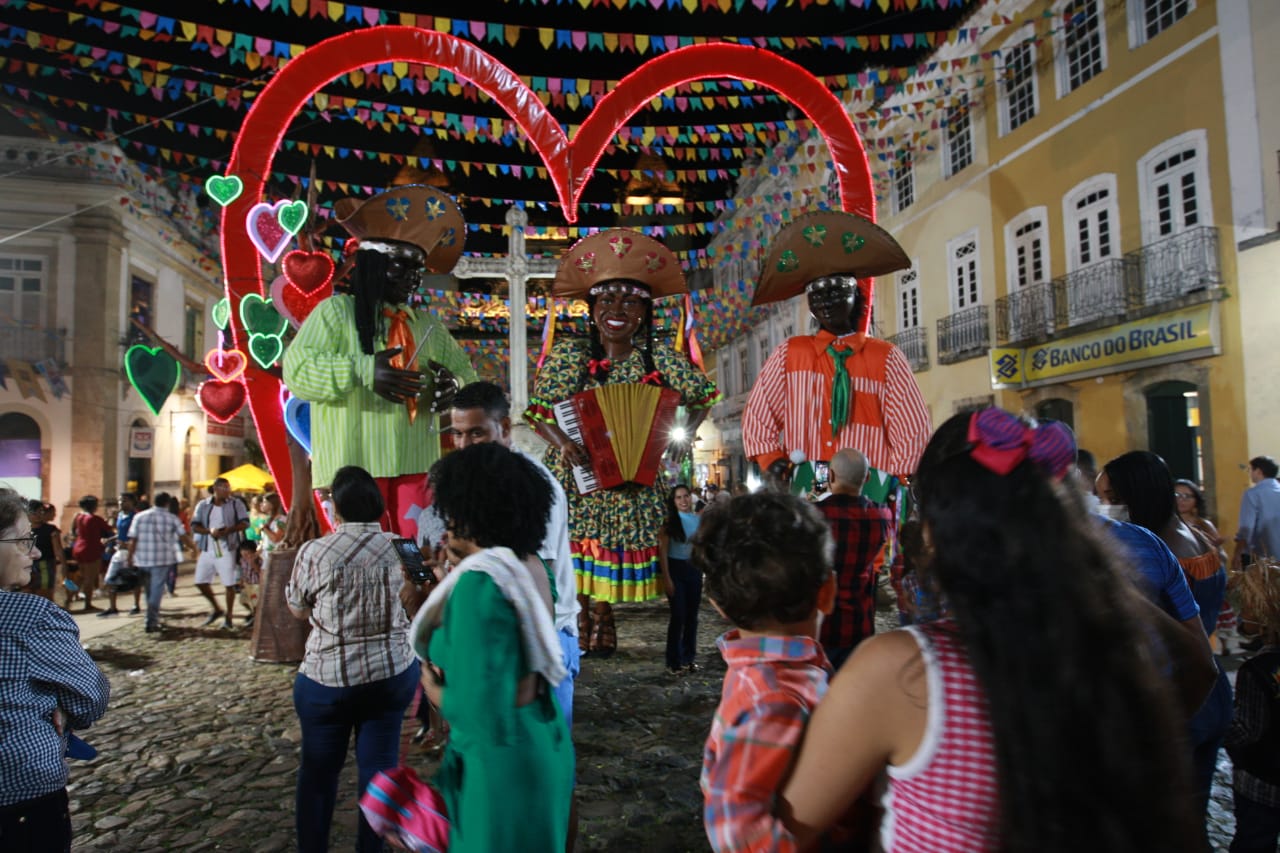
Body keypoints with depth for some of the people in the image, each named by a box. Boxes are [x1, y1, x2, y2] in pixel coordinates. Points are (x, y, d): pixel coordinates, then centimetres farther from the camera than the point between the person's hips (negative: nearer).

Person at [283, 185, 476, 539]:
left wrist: (452, 385, -6)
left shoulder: (428, 325, 17)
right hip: (357, 463, -5)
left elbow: (464, 373, 19)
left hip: (414, 461, 5)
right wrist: (364, 371, -22)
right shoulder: (337, 310, 2)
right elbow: (297, 370, -8)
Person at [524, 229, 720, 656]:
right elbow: (540, 411, -5)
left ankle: (603, 612, 29)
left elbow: (704, 396, 7)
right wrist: (564, 443, -24)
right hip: (576, 477, -1)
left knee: (617, 557, 7)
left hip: (635, 481, 1)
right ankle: (580, 617, 22)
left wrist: (683, 436, -8)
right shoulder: (568, 355, -5)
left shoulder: (660, 360, -3)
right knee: (575, 552, 2)